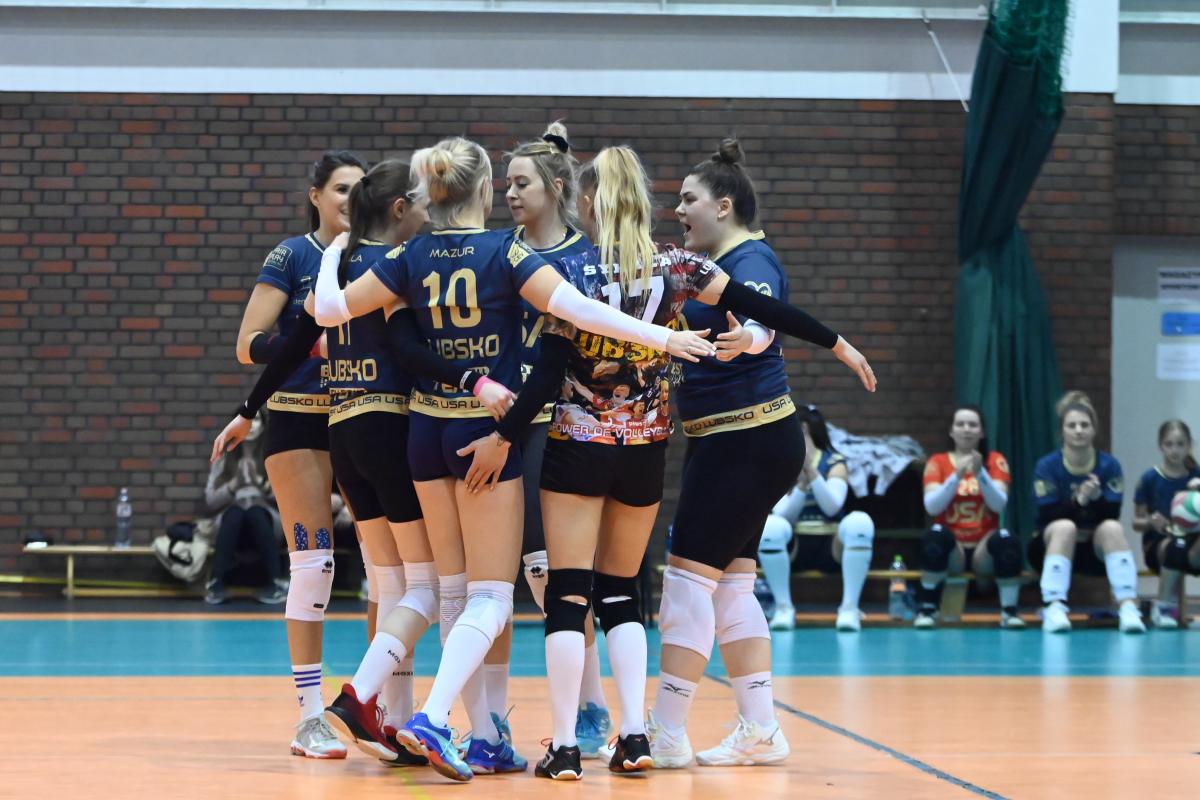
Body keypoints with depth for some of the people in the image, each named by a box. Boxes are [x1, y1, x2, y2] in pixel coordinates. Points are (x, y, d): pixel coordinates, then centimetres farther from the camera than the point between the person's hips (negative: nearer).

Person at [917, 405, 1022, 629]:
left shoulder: (995, 461, 7)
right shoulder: (938, 462, 6)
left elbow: (999, 505, -9)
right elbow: (931, 506, -9)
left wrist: (980, 473, -23)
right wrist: (957, 476, -21)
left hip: (984, 550, 0)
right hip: (952, 549, 0)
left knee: (1007, 541, -33)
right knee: (936, 535, -35)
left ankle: (1009, 611, -19)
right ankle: (927, 609, -22)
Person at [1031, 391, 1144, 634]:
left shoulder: (1109, 465, -6)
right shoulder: (1047, 466, -10)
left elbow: (1112, 515, -11)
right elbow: (1047, 517, -17)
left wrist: (1096, 498, -31)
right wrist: (1078, 501, -32)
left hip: (1095, 550, 1)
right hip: (1054, 547, -1)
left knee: (1112, 527, -30)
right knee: (1065, 527, -33)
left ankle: (1129, 607, -41)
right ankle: (1053, 609, -42)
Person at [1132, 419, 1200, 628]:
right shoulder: (1150, 479, 3)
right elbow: (1136, 522, 8)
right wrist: (1150, 522, -16)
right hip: (1157, 543, 0)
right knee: (1177, 546, -38)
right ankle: (1164, 608, -23)